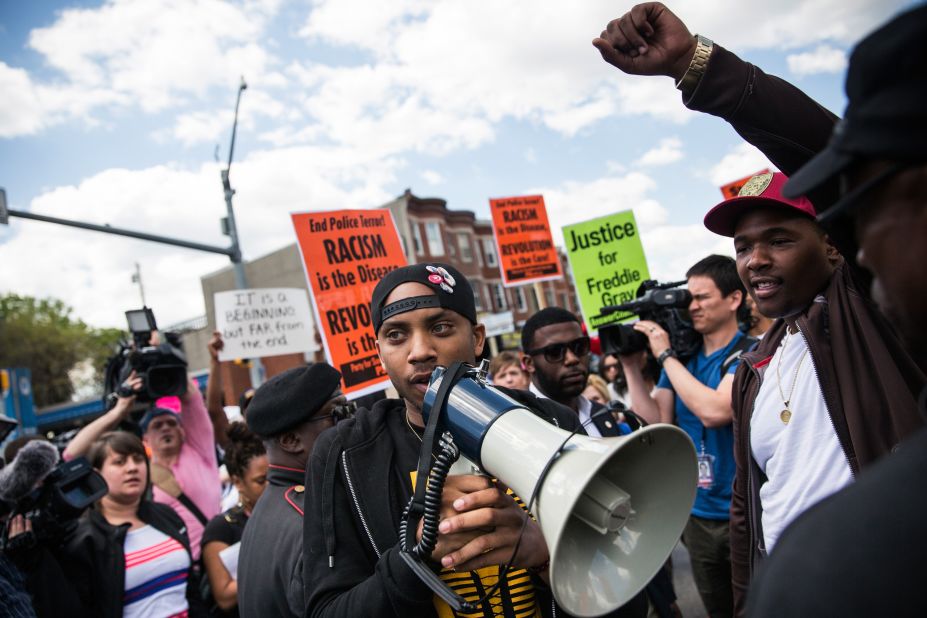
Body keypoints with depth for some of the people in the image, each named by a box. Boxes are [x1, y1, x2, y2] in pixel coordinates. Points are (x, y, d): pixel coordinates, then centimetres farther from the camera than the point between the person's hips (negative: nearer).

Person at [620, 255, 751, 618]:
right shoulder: (682, 356, 5)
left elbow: (714, 411, -27)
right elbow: (658, 423, 2)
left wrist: (664, 355, -20)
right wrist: (631, 365, -5)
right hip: (697, 513, 6)